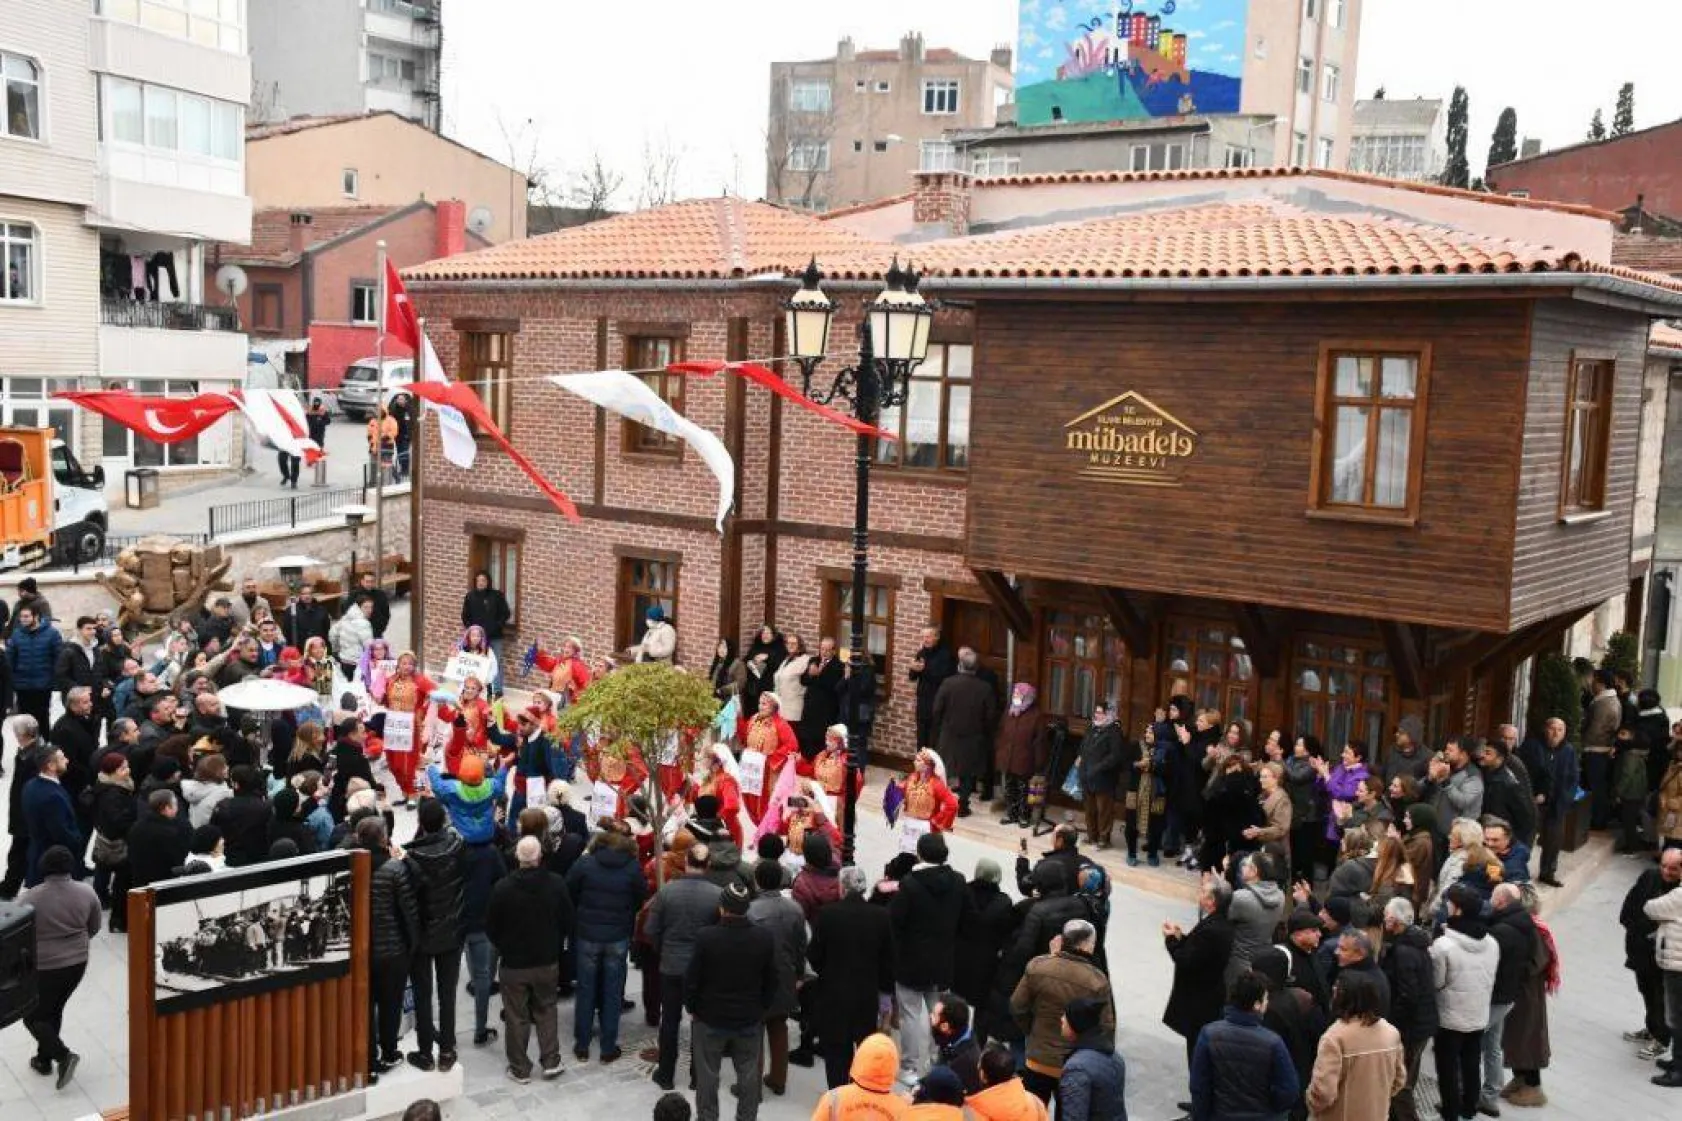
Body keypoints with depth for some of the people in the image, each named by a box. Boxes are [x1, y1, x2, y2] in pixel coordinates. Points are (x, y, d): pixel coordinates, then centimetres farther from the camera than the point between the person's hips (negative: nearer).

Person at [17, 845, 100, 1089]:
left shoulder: (29, 899, -20)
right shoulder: (86, 893, -9)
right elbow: (94, 929, 5)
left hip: (42, 967, -4)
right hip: (77, 963, 5)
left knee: (33, 1016, 14)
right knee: (54, 1011, 23)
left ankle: (63, 1055, 0)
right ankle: (44, 1060, 32)